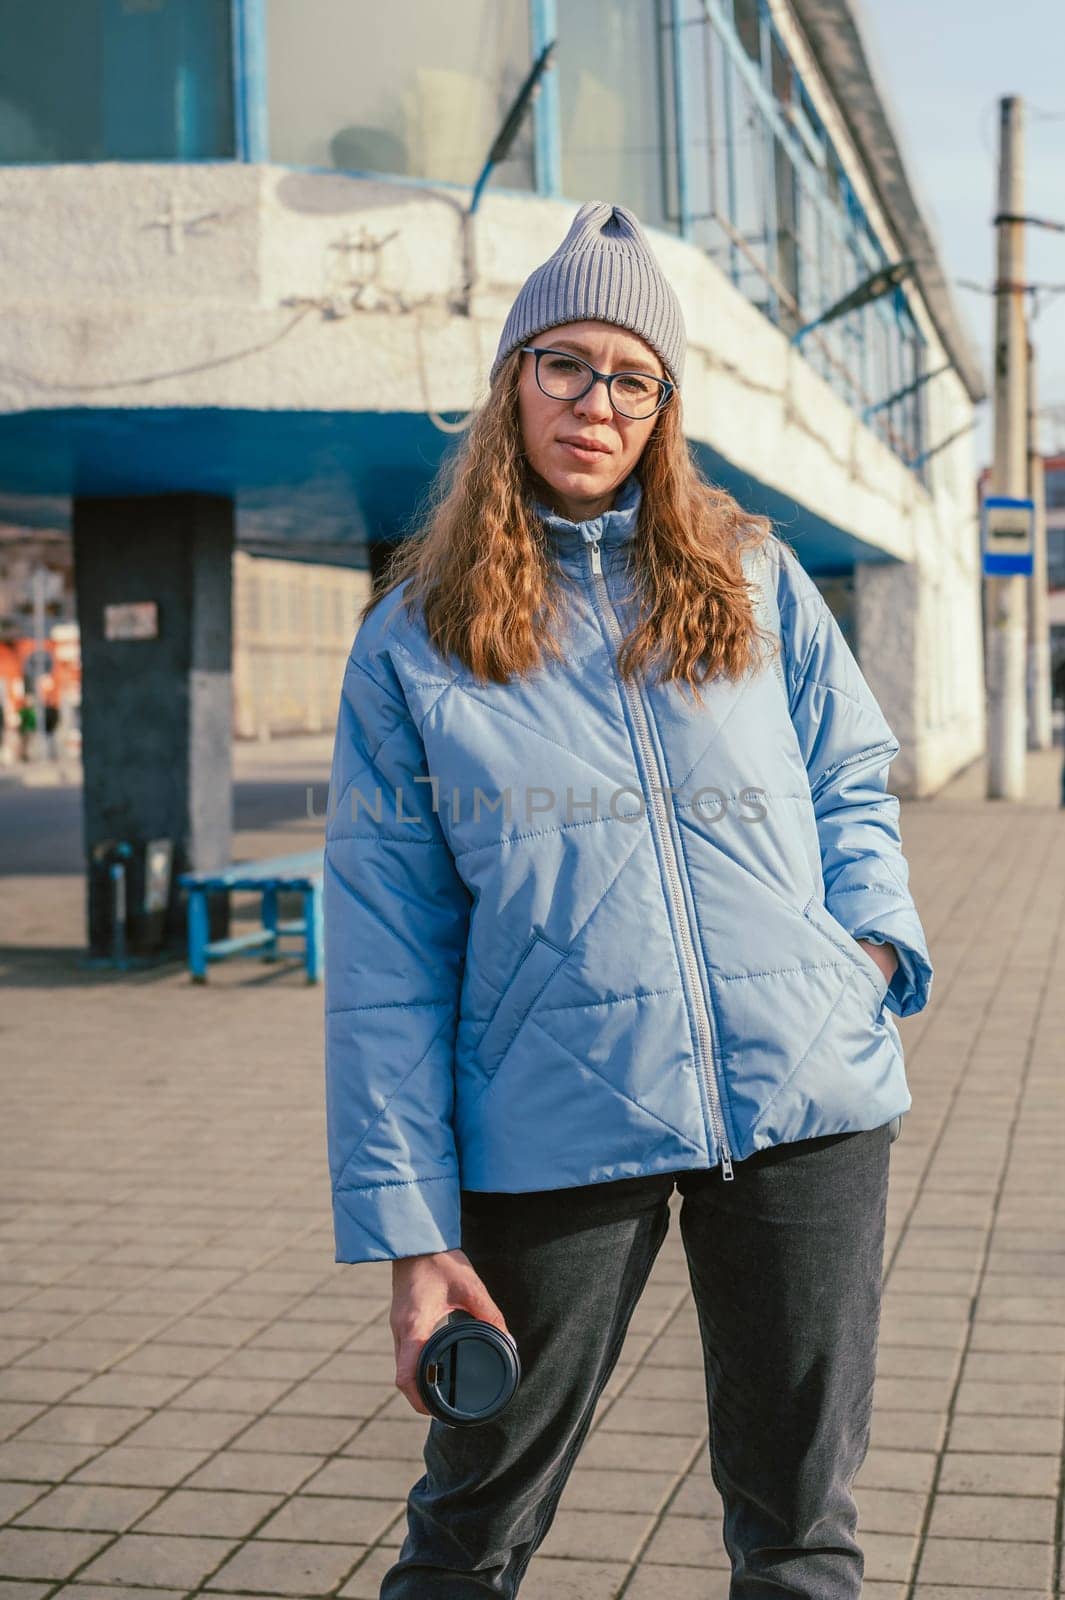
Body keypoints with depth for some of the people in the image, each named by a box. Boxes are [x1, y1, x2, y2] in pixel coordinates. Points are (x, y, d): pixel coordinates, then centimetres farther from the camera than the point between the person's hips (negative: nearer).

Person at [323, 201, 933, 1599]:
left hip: (807, 1110, 2)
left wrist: (873, 946, -5)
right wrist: (411, 1230, -4)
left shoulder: (757, 580, 9)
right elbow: (385, 956, 0)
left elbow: (852, 786, 17)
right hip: (552, 1138, -1)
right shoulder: (415, 640, 3)